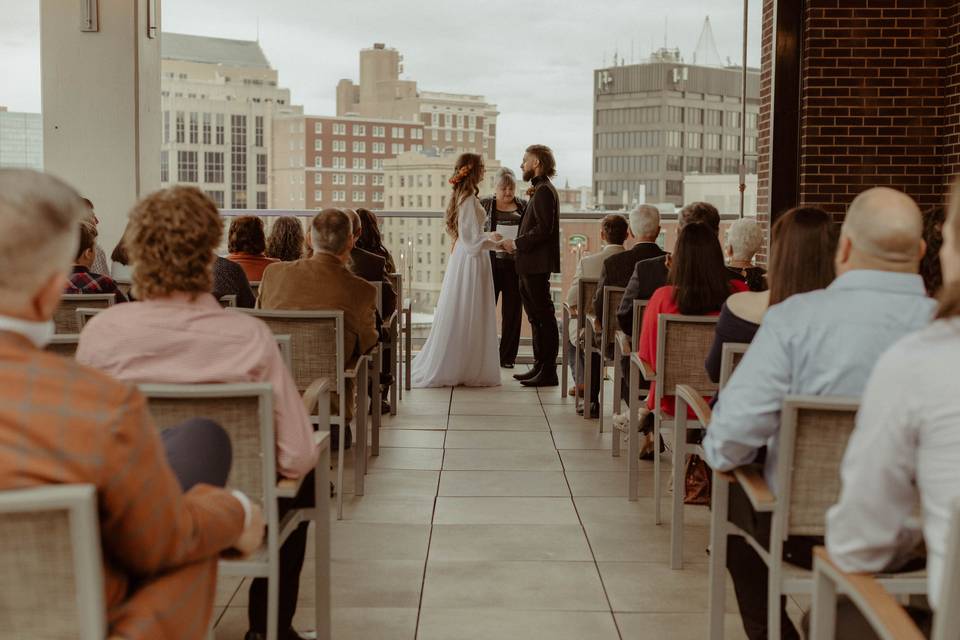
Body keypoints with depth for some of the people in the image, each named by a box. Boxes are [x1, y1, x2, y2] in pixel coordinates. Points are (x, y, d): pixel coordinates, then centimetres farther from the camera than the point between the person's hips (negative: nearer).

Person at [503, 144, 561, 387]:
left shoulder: (544, 191, -14)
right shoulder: (540, 190, 18)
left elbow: (544, 229, -22)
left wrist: (517, 244, -15)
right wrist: (517, 244, 11)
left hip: (537, 265, -11)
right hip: (531, 265, 11)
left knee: (544, 317, -7)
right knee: (536, 317, 14)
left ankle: (548, 373, -4)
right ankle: (540, 366, 22)